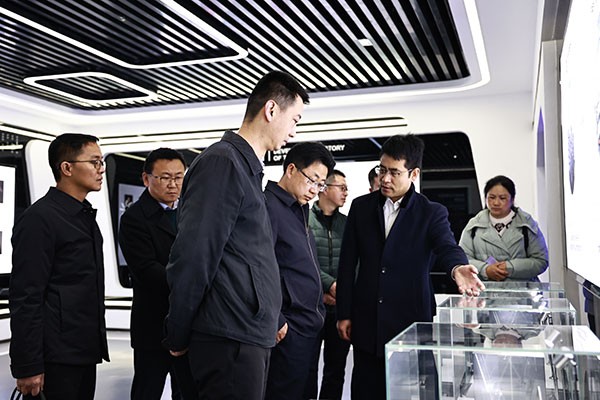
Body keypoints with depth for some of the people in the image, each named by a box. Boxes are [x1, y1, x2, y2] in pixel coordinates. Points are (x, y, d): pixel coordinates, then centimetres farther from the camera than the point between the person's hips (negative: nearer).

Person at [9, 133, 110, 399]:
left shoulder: (85, 216, 14)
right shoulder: (39, 218, -14)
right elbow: (25, 298, -17)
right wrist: (28, 367, -18)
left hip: (85, 352, 8)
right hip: (55, 359, -8)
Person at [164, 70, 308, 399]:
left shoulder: (248, 168, 15)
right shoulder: (222, 163, -14)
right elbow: (192, 258, -17)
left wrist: (270, 321, 14)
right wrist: (178, 338, -9)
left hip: (253, 336, 9)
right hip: (231, 341, -9)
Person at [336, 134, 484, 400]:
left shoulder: (432, 213, 0)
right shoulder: (361, 207, 6)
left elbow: (447, 247, -18)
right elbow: (347, 263, 7)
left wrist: (458, 267, -42)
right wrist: (344, 313, 4)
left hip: (411, 320, -2)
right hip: (366, 322, 2)